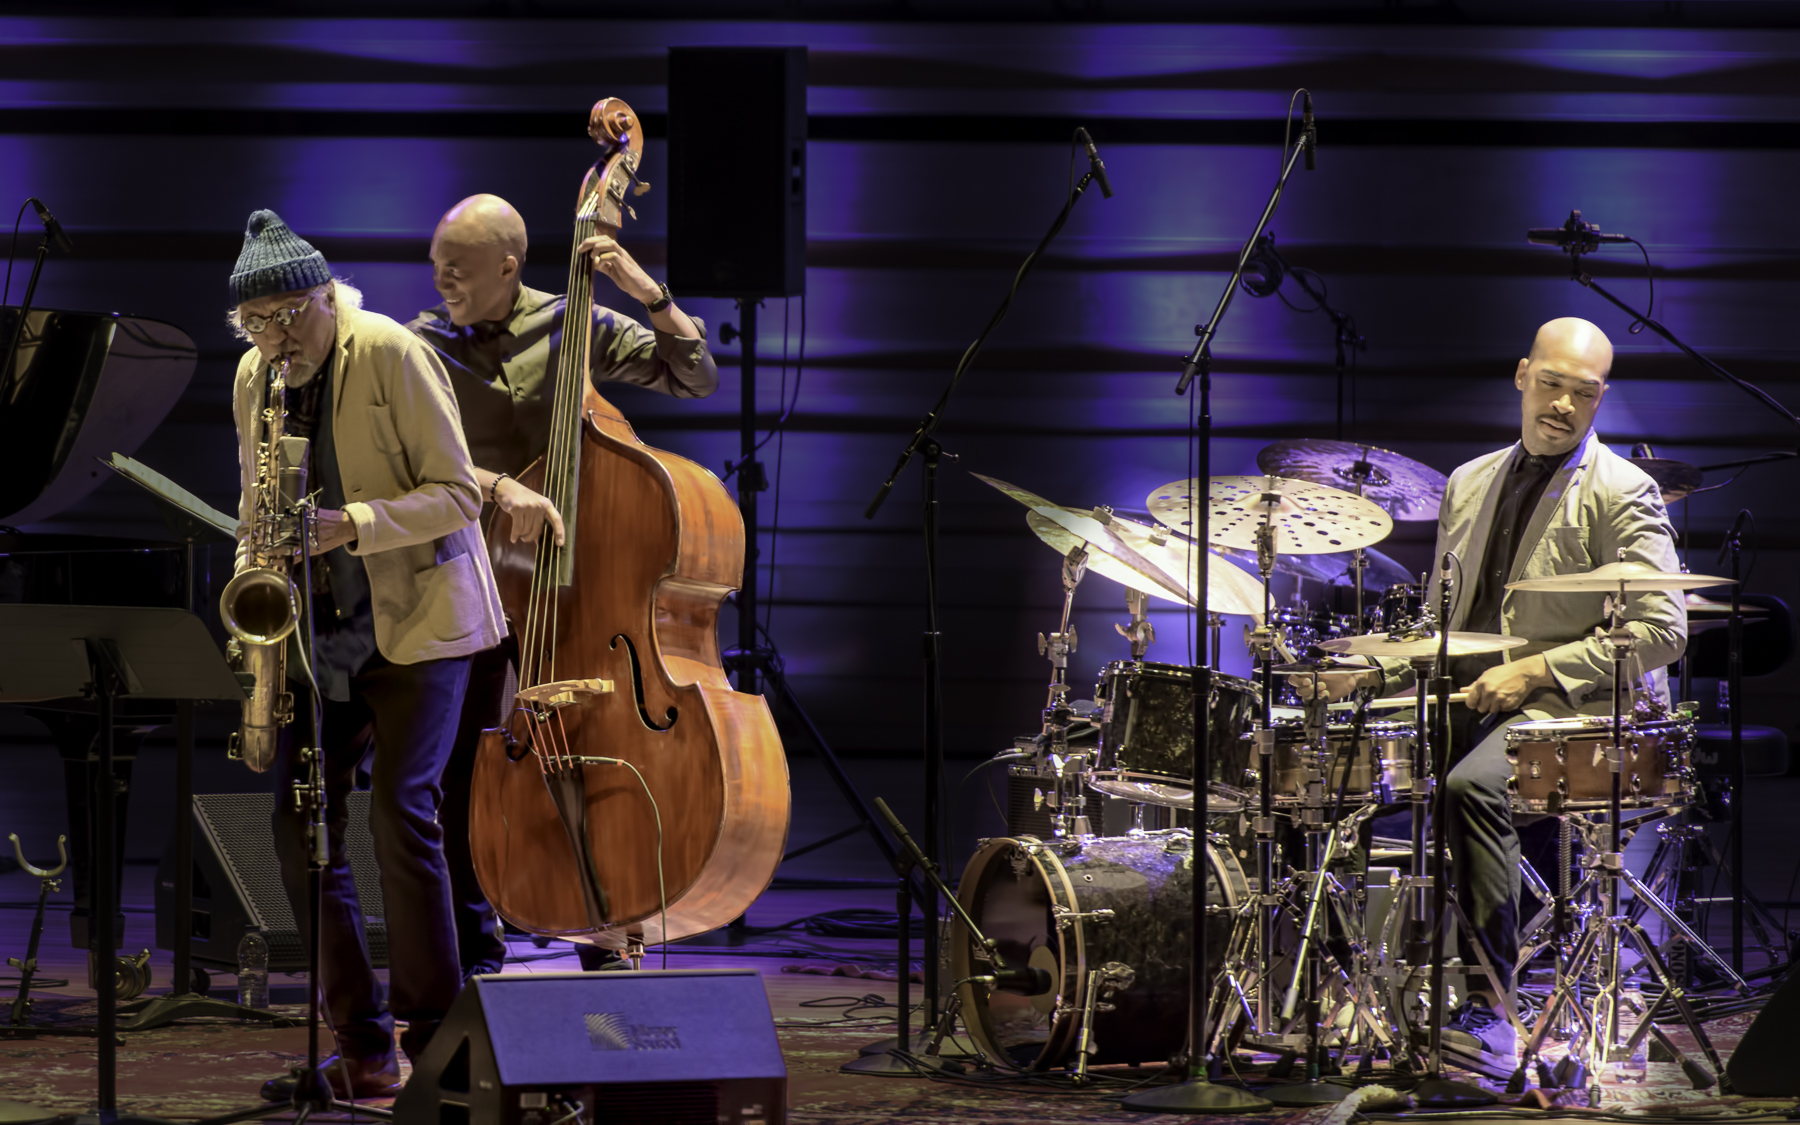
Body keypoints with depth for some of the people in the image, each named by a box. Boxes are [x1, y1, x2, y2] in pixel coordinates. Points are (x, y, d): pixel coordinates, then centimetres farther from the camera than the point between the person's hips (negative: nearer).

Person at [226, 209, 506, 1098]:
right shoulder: (253, 378, 6)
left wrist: (352, 524, -27)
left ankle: (432, 1034, -7)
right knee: (300, 824, -2)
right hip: (319, 628, 6)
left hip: (417, 621, -6)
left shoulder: (392, 355, -13)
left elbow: (456, 493, -14)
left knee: (398, 808, -18)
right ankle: (360, 1047, 5)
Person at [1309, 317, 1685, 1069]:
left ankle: (1488, 1010, -32)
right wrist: (1371, 675, 5)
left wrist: (1535, 669, -18)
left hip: (1572, 707, -7)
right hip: (1469, 699, 7)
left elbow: (1662, 631, -12)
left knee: (1472, 786, -34)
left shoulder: (1623, 493, -3)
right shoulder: (1468, 486, 18)